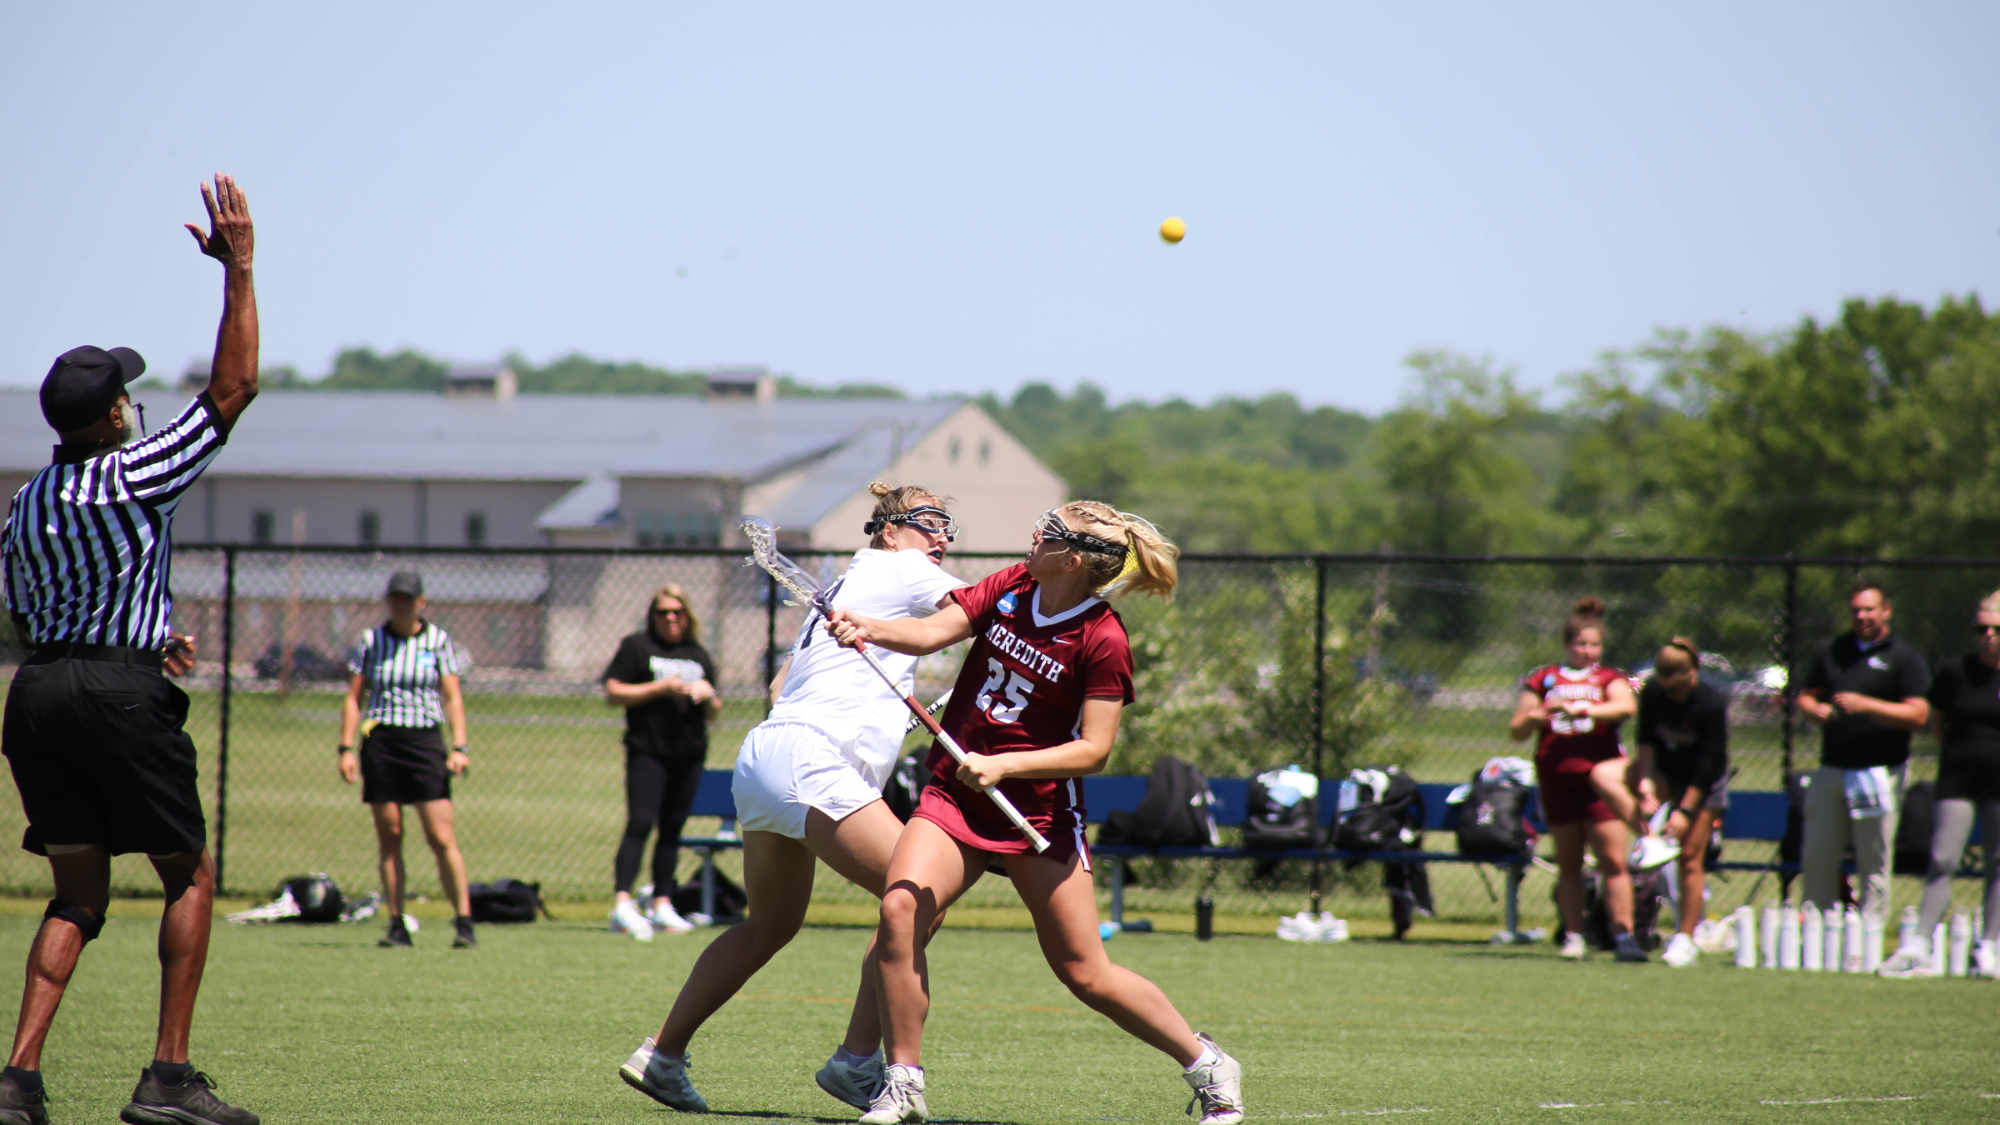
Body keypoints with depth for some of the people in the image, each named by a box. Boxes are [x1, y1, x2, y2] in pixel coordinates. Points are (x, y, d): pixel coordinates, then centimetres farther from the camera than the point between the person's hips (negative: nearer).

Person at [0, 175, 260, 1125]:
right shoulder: (136, 473, -6)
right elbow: (234, 385, -5)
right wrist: (238, 269, -1)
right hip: (118, 691, -6)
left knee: (79, 895, 11)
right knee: (190, 875, 6)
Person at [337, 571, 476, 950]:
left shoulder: (438, 641, 5)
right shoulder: (370, 642, 7)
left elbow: (452, 697, 3)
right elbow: (353, 698, 9)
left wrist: (459, 747, -7)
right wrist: (346, 748, -1)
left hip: (425, 741, -2)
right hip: (380, 741, 2)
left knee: (442, 837, -9)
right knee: (389, 837, 1)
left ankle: (464, 922, -9)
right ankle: (397, 925, 5)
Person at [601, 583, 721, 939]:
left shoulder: (699, 656, 19)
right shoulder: (636, 647, 5)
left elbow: (713, 715, 22)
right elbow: (613, 693, -3)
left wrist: (708, 696, -2)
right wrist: (659, 688, -11)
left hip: (689, 753, 5)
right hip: (648, 751, -5)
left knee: (672, 828, 7)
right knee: (640, 822, -15)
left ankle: (662, 905, 13)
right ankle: (622, 903, -21)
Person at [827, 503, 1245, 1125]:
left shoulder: (1103, 641, -16)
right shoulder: (1011, 588, 0)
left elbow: (1093, 749, -17)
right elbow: (932, 633, -6)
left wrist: (1001, 765, -26)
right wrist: (869, 629, -26)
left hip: (1040, 812, -4)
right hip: (954, 796, 4)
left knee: (1085, 974, 0)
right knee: (900, 911, -20)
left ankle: (1207, 1066, 22)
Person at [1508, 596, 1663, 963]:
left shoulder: (1610, 680, 8)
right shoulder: (1543, 680, 13)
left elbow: (1626, 706, -15)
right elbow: (1516, 731, 12)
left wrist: (1582, 709, -25)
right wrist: (1533, 718, -10)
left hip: (1597, 771, -2)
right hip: (1556, 778, 2)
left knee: (1613, 860, -8)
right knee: (1568, 862, 6)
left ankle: (1623, 934, -6)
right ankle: (1573, 936, 12)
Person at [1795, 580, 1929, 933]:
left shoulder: (1904, 658, 0)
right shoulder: (1829, 652, 15)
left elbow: (1918, 715, -9)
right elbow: (1805, 696, 20)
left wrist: (1866, 705, -19)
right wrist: (1815, 710, -4)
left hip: (1880, 770, -5)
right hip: (1830, 769, 5)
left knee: (1874, 861, -3)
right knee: (1816, 857, 6)